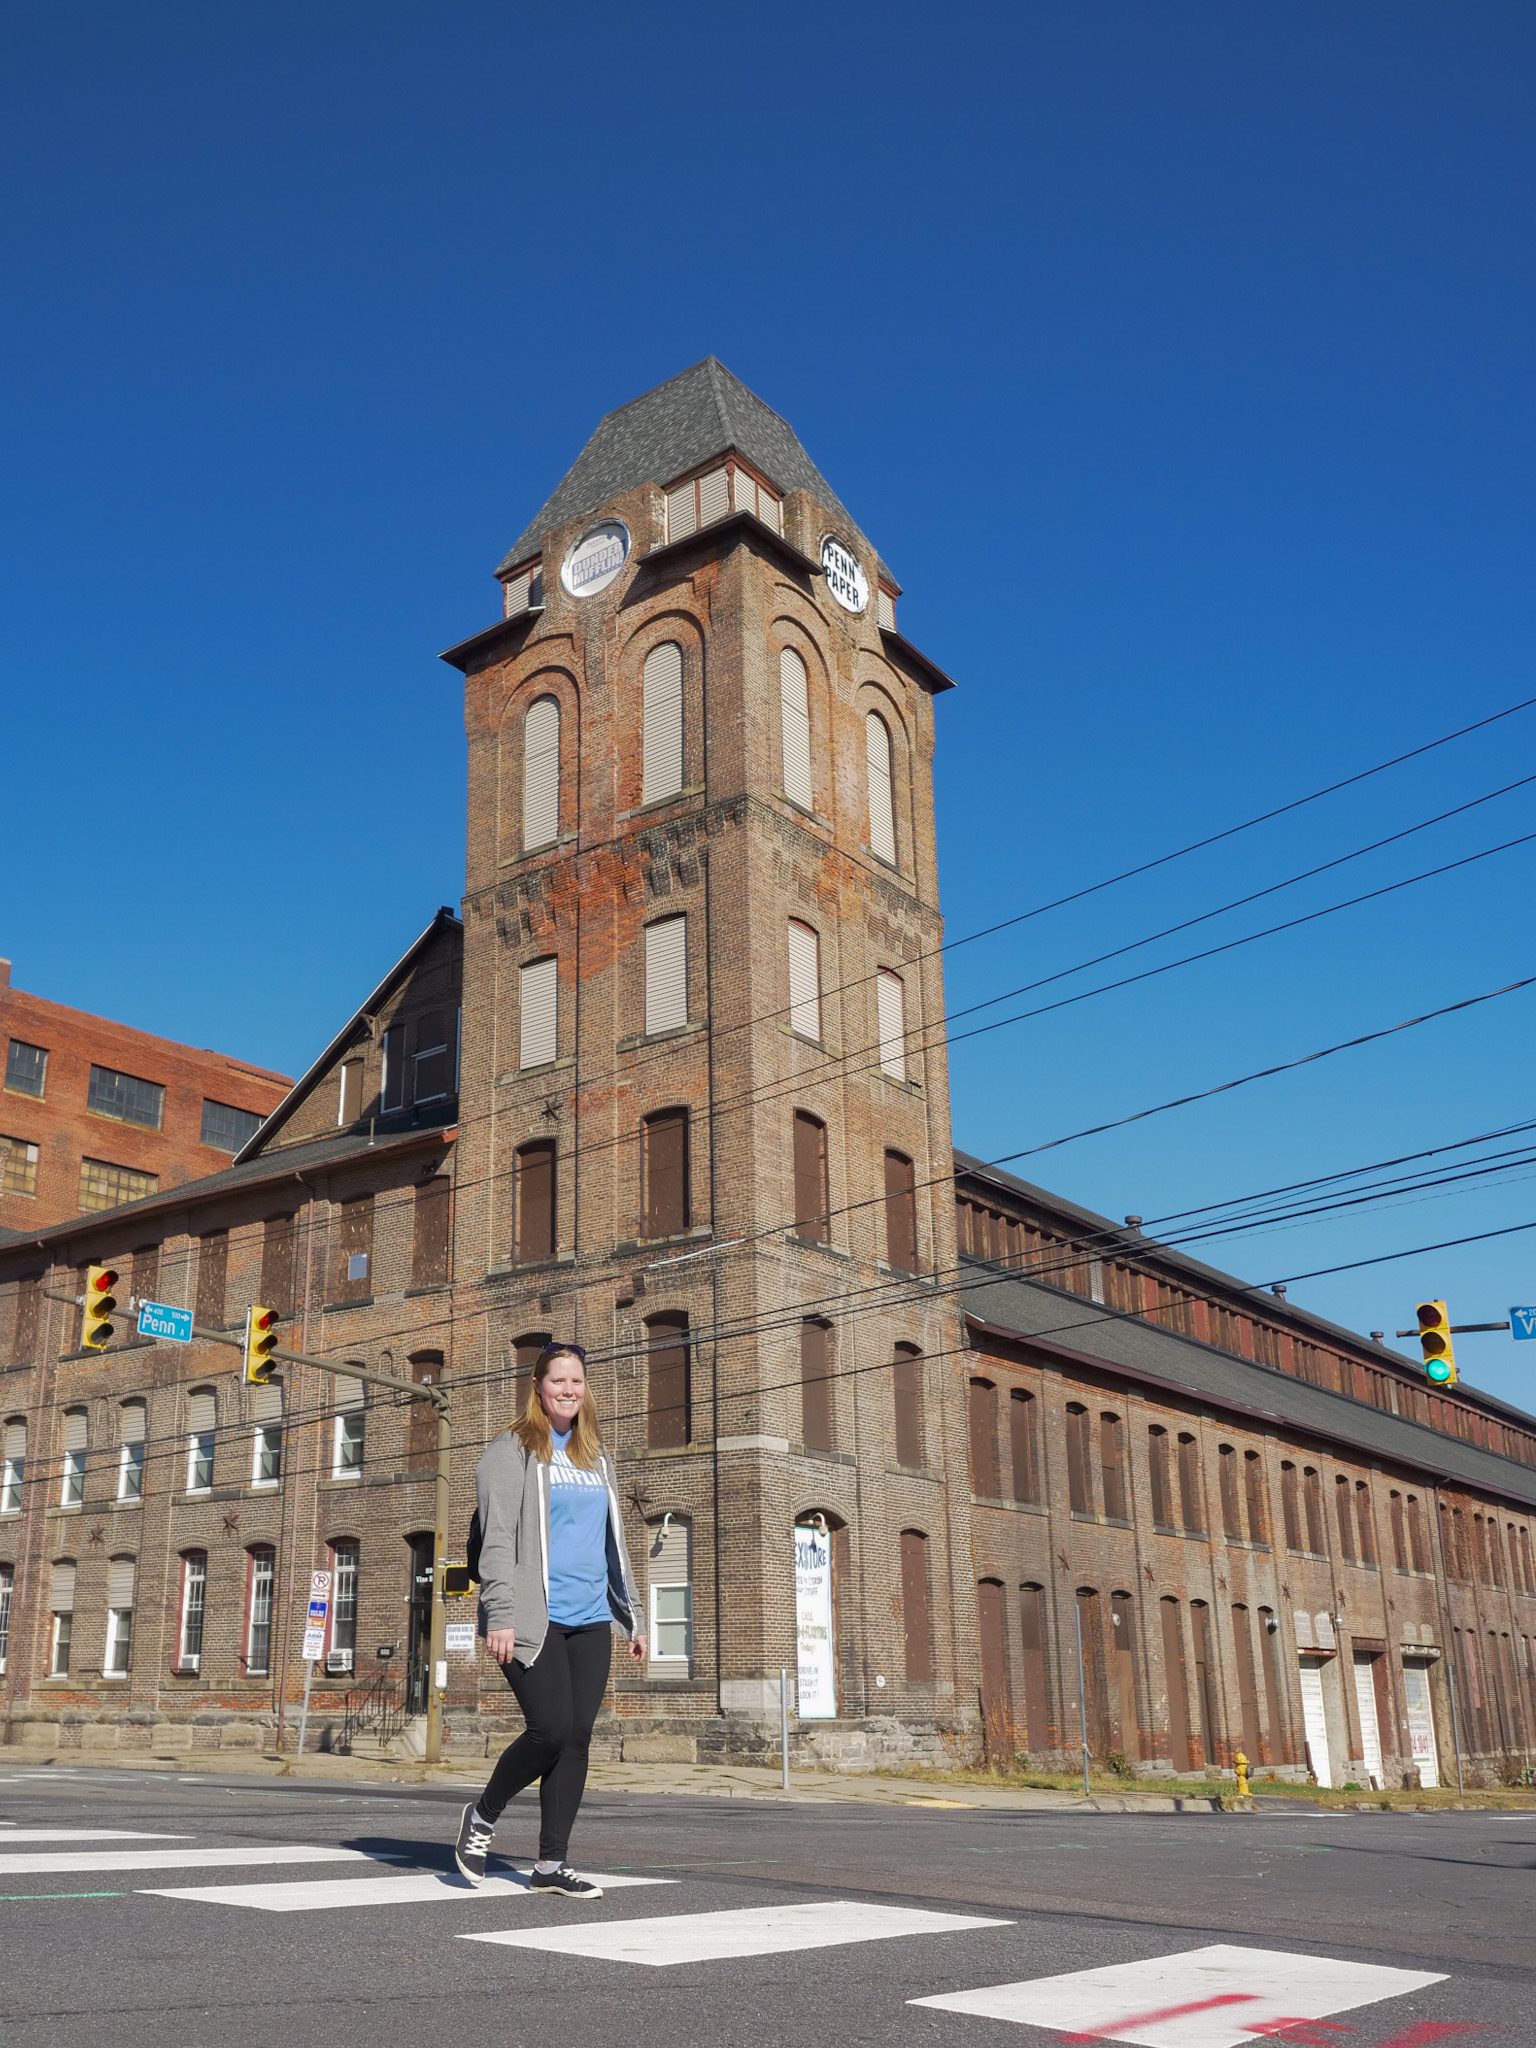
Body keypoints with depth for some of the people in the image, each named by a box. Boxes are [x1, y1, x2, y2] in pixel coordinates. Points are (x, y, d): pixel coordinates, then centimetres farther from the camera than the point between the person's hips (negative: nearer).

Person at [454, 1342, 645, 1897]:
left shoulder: (595, 1457, 18)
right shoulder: (512, 1451, -1)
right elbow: (497, 1538, -9)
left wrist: (632, 1617, 19)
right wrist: (499, 1615, -17)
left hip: (590, 1622, 6)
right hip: (533, 1621, -6)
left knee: (577, 1738, 3)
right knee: (551, 1730, -12)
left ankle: (551, 1864, 12)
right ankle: (483, 1815, 14)